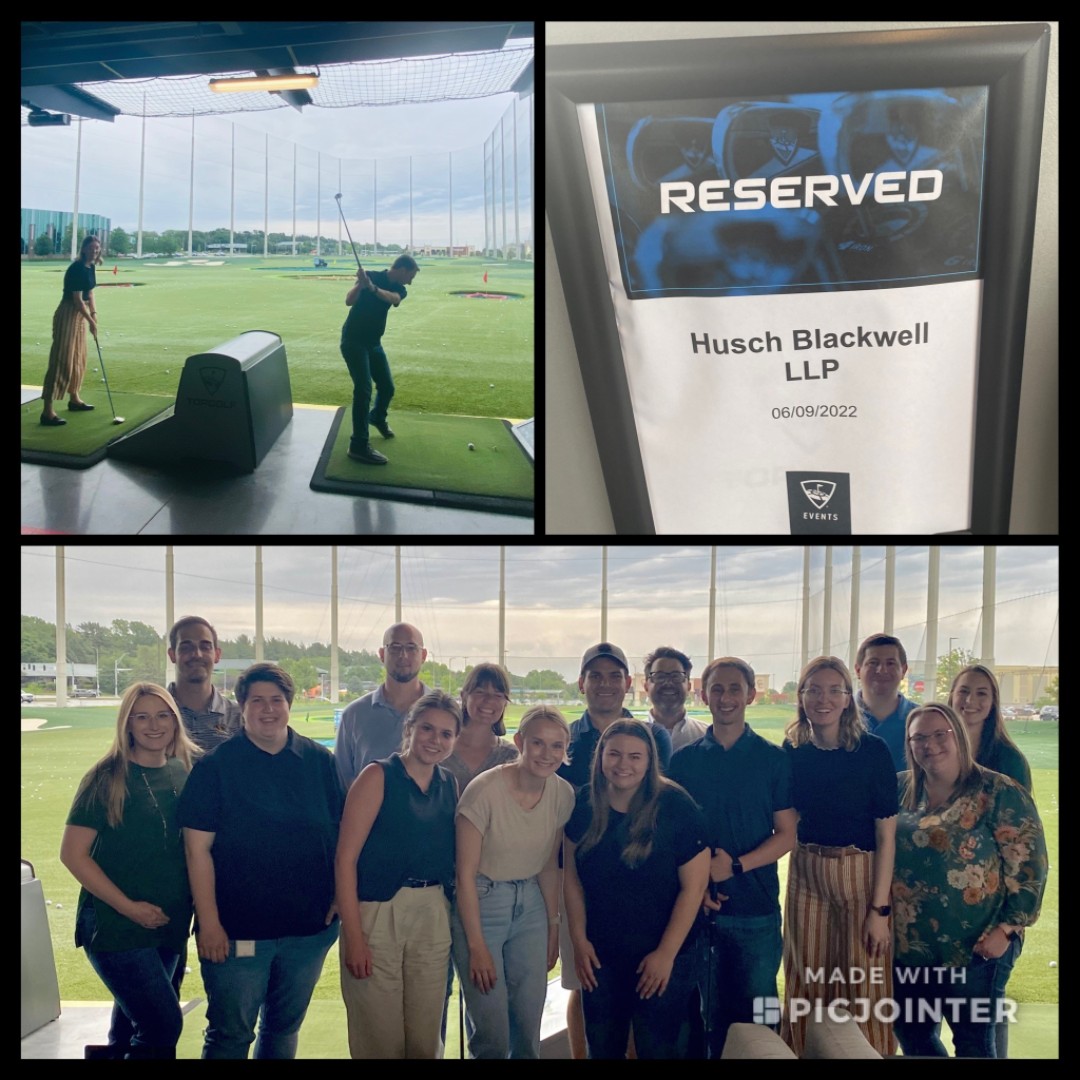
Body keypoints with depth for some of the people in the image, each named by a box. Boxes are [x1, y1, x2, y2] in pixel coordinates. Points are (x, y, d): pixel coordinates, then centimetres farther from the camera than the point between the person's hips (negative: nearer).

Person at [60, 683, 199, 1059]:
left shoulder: (185, 774, 4)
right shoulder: (106, 778, -9)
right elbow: (72, 853, -11)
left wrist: (198, 902, 1)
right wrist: (128, 907, -15)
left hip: (169, 926, 5)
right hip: (114, 925, -5)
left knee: (129, 1034, 15)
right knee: (164, 1026, -12)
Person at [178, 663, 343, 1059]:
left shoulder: (320, 762, 2)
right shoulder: (215, 766, -7)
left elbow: (341, 833, 7)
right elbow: (198, 849, -9)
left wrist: (337, 901, 1)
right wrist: (209, 922, -13)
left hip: (310, 927, 3)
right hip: (237, 932, -3)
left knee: (285, 1027, 18)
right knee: (230, 1035, 7)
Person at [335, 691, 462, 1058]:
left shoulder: (449, 784, 9)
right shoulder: (378, 776, -7)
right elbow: (345, 858, -12)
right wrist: (353, 937, -16)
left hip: (434, 917, 5)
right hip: (379, 914, -5)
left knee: (426, 1039, 13)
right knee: (379, 1039, 4)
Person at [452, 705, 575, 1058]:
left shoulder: (563, 794, -4)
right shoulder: (485, 791, -21)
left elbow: (549, 866, 8)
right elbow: (466, 873, -15)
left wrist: (553, 927, 7)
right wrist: (476, 946, -14)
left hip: (531, 906, 5)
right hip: (480, 906, -5)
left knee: (529, 1027, 9)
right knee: (492, 1034, -3)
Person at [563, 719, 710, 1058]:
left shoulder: (675, 807, -15)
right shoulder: (584, 805, -3)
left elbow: (694, 885, -13)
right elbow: (571, 877, 4)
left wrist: (666, 954, -14)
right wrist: (579, 940, -1)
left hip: (662, 957, -3)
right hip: (599, 955, 4)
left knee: (657, 1049, 7)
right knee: (601, 1048, 15)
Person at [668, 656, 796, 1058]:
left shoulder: (774, 759, 0)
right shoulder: (684, 760, 3)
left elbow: (786, 836, -1)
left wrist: (736, 865, -15)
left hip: (757, 908, -1)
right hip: (698, 905, 1)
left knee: (757, 1017, 7)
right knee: (707, 1014, 10)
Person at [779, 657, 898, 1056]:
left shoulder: (872, 750, -11)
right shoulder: (792, 751, 0)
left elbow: (886, 835, -10)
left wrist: (879, 909, -12)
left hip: (860, 875, -3)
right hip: (806, 876, 3)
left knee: (862, 988, 4)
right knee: (806, 986, 11)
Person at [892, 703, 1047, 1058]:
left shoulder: (1000, 794, -10)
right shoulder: (901, 789, 4)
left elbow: (1028, 867, -12)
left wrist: (1005, 929, -15)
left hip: (974, 949, -5)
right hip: (907, 944, 5)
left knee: (973, 1043, 9)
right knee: (912, 1037, 16)